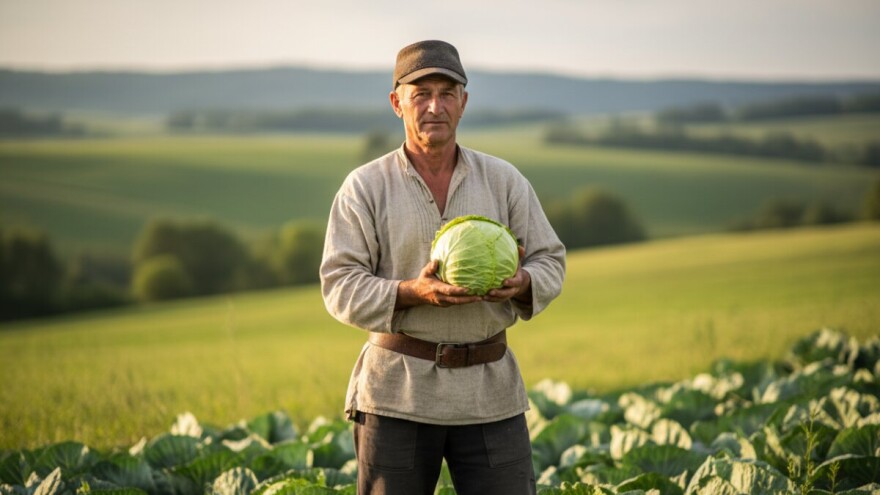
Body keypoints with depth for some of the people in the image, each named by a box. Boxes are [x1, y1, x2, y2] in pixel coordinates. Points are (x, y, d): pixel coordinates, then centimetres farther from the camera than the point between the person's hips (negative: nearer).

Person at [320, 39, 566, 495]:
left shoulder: (504, 180, 8)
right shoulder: (365, 187, 1)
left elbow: (549, 260, 11)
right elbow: (341, 287, -4)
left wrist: (522, 282, -13)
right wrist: (413, 293, -21)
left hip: (490, 392, 2)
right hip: (397, 392, -1)